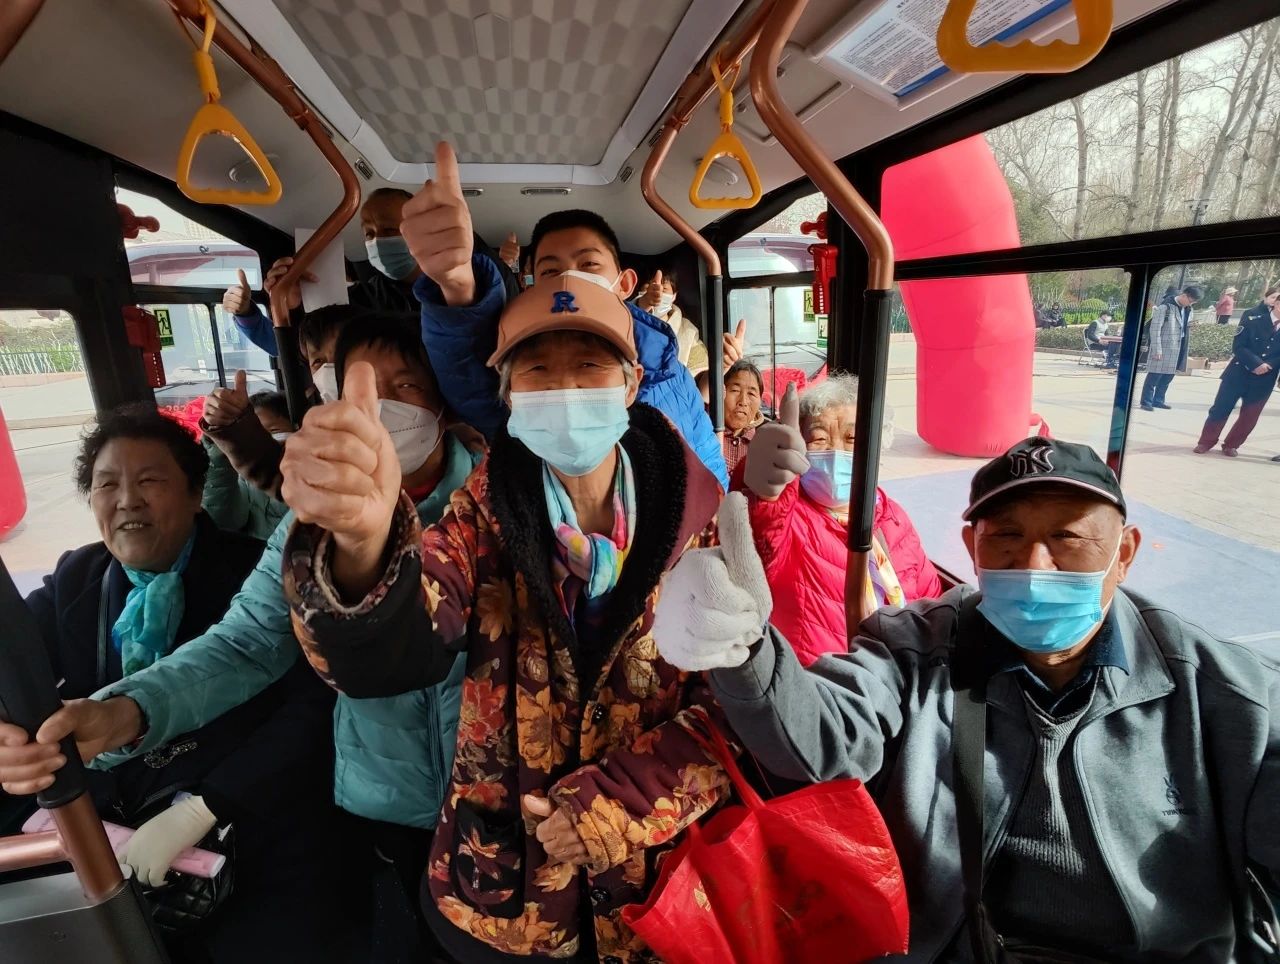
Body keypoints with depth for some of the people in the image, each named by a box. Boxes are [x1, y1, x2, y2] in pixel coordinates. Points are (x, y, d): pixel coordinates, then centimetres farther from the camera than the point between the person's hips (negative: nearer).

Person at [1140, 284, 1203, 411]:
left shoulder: (1187, 309, 10)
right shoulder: (1165, 306, -13)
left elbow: (1184, 326, 22)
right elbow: (1155, 328, -15)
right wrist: (1157, 349, -18)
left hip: (1176, 348, 7)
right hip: (1162, 347, -7)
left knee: (1168, 375, 11)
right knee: (1155, 375, -3)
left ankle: (1158, 400, 20)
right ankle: (1146, 402, 3)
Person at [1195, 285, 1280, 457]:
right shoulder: (1253, 316, -7)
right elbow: (1238, 347, -10)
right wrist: (1256, 363, -21)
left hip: (1264, 379, 2)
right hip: (1239, 373, -2)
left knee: (1249, 417, 7)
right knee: (1221, 409, 3)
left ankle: (1231, 445, 22)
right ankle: (1206, 442, 15)